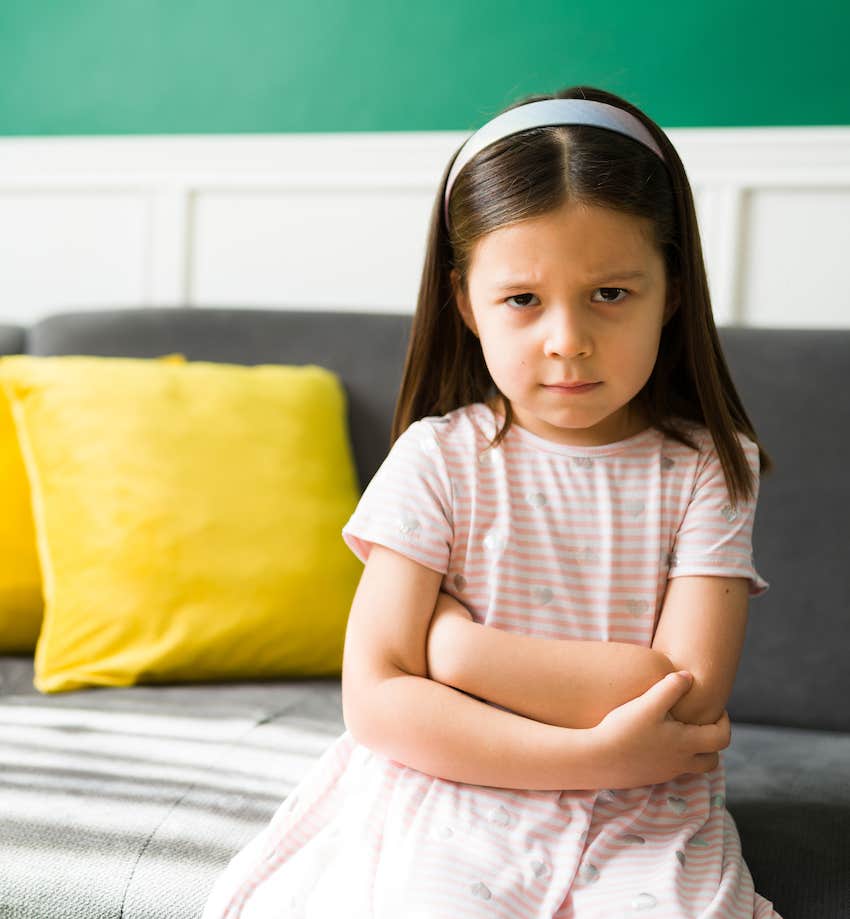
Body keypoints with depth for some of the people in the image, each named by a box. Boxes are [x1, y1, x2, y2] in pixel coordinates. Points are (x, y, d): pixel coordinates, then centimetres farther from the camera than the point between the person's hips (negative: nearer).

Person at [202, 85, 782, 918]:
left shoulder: (706, 471, 1)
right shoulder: (437, 459, -2)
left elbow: (689, 697, -10)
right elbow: (376, 699, -9)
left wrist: (456, 642, -12)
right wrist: (592, 755, -18)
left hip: (641, 819, 1)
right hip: (452, 796, 0)